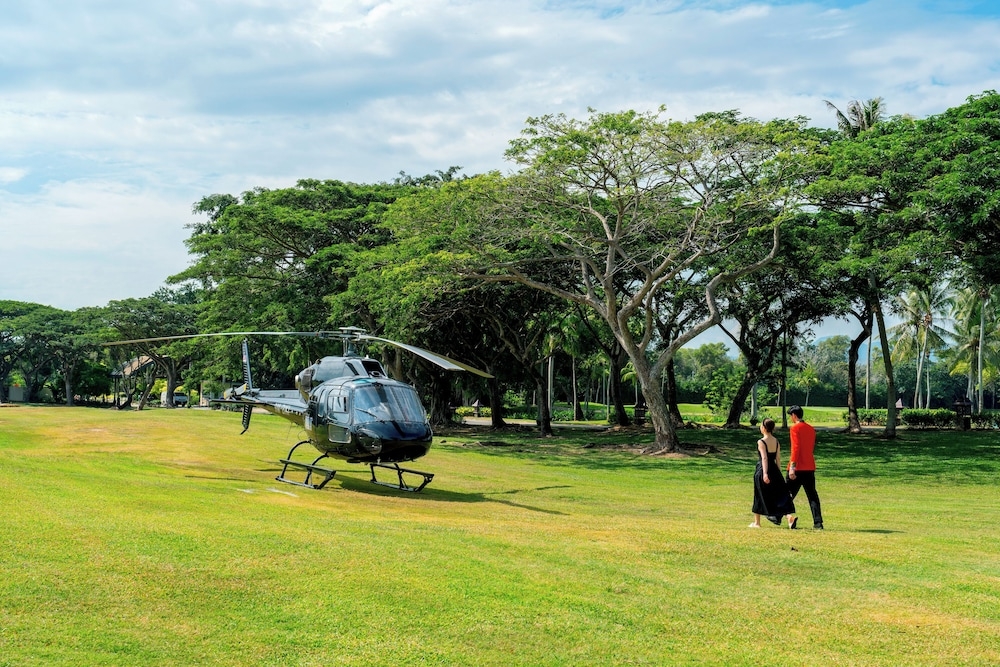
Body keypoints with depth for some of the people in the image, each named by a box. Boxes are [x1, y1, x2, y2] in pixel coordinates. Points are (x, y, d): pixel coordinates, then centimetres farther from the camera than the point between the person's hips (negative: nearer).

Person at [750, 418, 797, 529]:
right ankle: (791, 517, -20)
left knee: (760, 496, 8)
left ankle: (756, 523, 19)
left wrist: (765, 473, -28)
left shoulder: (761, 442, -11)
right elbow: (778, 459, 8)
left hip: (762, 470, -5)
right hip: (774, 470, 5)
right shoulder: (776, 441, 6)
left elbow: (764, 458, -21)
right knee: (780, 494, 1)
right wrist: (778, 473, 16)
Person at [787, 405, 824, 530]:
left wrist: (792, 467, -21)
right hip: (810, 467, 6)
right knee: (812, 495, 4)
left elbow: (795, 448, -18)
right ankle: (818, 523, -2)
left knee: (788, 493, 6)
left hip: (797, 468, -6)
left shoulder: (795, 428, -10)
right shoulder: (811, 428, 12)